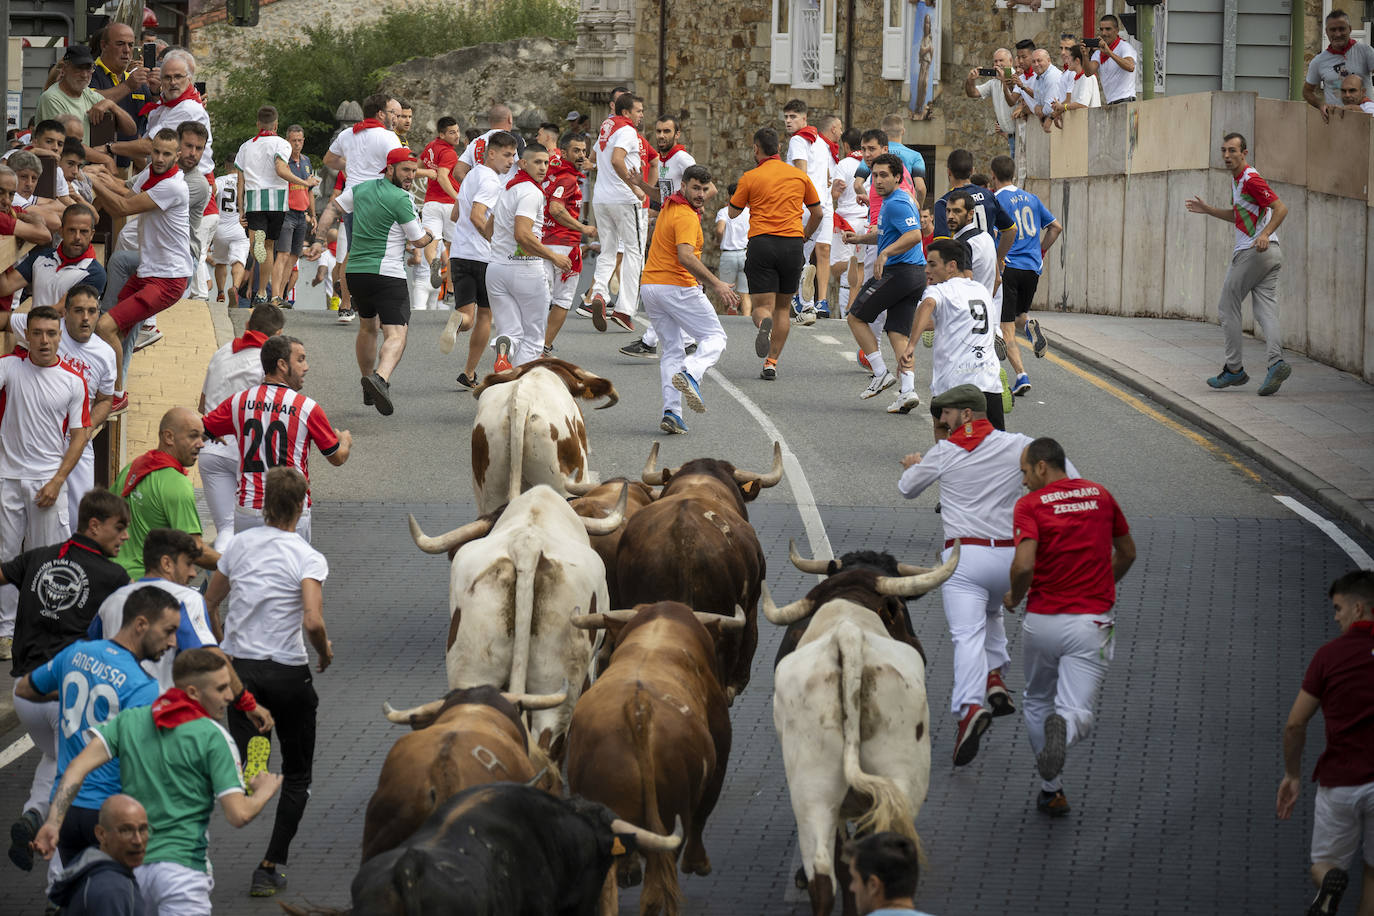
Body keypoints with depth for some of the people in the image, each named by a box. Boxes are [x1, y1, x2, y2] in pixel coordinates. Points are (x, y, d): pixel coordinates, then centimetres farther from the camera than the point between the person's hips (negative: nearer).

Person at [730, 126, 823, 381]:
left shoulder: (750, 178, 1)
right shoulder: (799, 176, 10)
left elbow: (733, 213, 11)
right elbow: (817, 213, 16)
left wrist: (739, 187, 28)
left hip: (761, 243, -2)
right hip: (792, 244, 2)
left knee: (764, 306, -3)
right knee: (783, 306, 14)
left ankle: (764, 324, -40)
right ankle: (771, 363, 8)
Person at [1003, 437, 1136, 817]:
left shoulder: (1030, 505, -7)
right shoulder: (1100, 495, 7)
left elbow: (1024, 564, -20)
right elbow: (1127, 553, 17)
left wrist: (1014, 598, 0)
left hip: (1043, 620, -1)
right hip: (1092, 621, 1)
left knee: (1038, 703, 22)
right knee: (1077, 711, -4)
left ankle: (1052, 791, 22)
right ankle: (1064, 728, -41)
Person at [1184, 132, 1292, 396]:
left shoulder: (1251, 180, -13)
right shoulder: (1236, 179, 18)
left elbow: (1281, 208, -20)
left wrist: (1265, 234, -33)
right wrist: (1208, 210, 28)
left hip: (1252, 253, -9)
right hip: (1271, 255, 9)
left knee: (1227, 307, 3)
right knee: (1266, 311, -1)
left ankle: (1234, 369, 5)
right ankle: (1276, 362, -19)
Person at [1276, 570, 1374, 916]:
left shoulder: (1330, 654, -4)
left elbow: (1295, 725, -2)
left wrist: (1292, 775, 13)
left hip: (1339, 782, -1)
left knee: (1323, 864, 15)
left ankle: (1330, 883, -20)